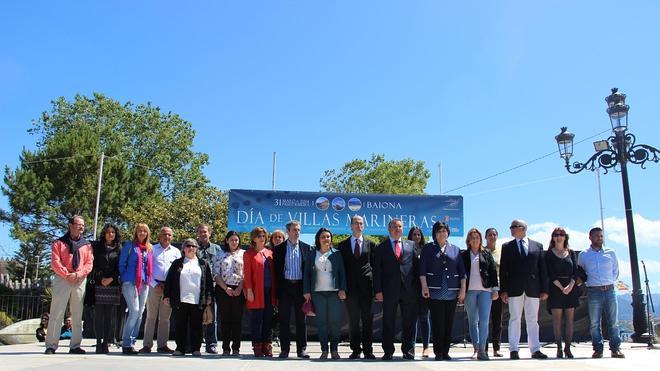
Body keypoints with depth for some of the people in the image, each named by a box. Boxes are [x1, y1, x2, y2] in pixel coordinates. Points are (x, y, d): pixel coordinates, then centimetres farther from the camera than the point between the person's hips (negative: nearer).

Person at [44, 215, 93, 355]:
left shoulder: (87, 245, 15)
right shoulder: (59, 242, 8)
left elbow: (89, 263, 6)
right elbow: (55, 262, -3)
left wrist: (78, 274, -11)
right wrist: (67, 275, -14)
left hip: (80, 281, 3)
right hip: (62, 279, -3)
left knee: (77, 315, 5)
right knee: (56, 314, -4)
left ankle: (75, 345, 10)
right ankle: (51, 346, 0)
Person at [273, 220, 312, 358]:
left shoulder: (306, 248, 7)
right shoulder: (279, 249, 5)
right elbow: (276, 269, 2)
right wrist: (277, 289, -4)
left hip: (300, 286, 1)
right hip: (285, 287, 0)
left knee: (301, 319, 5)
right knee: (284, 320, 4)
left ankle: (302, 349, 12)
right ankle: (284, 349, 11)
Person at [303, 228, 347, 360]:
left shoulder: (336, 253, 8)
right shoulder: (311, 254, 9)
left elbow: (342, 272, 6)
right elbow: (307, 273, 9)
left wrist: (342, 289, -2)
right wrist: (306, 291, 2)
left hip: (334, 292, 0)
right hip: (318, 293, 1)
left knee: (335, 321, -3)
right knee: (321, 322, 2)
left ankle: (334, 350, 9)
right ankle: (324, 350, 9)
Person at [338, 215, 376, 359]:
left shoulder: (370, 244, 9)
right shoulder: (343, 245, 8)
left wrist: (375, 285, 0)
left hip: (366, 286, 0)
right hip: (350, 287, 0)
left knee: (368, 320, 2)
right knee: (353, 321, 5)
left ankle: (368, 350, 9)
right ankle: (355, 350, 13)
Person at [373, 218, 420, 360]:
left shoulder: (411, 245, 13)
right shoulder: (381, 247, 8)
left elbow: (416, 265, 9)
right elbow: (377, 270, 3)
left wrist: (417, 288, 0)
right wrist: (378, 290, -6)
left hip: (409, 290, 2)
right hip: (389, 290, -1)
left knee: (409, 322, 6)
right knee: (388, 322, 3)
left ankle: (408, 350, 16)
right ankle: (388, 352, 12)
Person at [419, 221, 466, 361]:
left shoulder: (455, 249, 13)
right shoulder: (428, 248, 7)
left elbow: (462, 271, 11)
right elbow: (422, 268, 1)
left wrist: (463, 289, 5)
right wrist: (424, 286, -9)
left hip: (452, 292, 3)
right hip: (434, 291, -2)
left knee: (449, 323, 5)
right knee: (437, 322, -4)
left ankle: (445, 352, 14)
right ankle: (438, 352, 4)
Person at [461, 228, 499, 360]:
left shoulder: (487, 254, 10)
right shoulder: (463, 255, 8)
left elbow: (493, 272, 7)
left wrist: (495, 289, 0)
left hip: (485, 290, -1)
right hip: (469, 291, 1)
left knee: (484, 321, -10)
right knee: (473, 322, 6)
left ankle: (482, 349, -8)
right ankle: (476, 349, 13)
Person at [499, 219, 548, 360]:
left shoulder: (537, 246, 10)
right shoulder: (507, 247, 7)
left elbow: (542, 268, 8)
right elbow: (503, 269, 3)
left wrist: (544, 289, 2)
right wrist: (503, 290, -5)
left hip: (533, 289, 1)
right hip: (514, 289, -1)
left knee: (533, 320, 6)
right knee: (514, 319, 1)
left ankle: (535, 350, 12)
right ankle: (514, 350, 4)